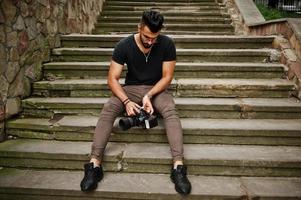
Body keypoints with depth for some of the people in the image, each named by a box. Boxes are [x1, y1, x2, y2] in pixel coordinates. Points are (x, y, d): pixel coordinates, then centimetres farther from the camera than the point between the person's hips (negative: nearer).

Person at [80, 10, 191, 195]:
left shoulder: (167, 44, -13)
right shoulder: (124, 45, -13)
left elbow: (167, 77, -9)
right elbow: (112, 78, -13)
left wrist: (149, 95, -25)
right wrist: (126, 101, -29)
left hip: (157, 89, 0)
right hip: (130, 88, 1)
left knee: (171, 111, -32)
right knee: (108, 110, -28)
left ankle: (178, 166, -36)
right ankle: (95, 164, -30)